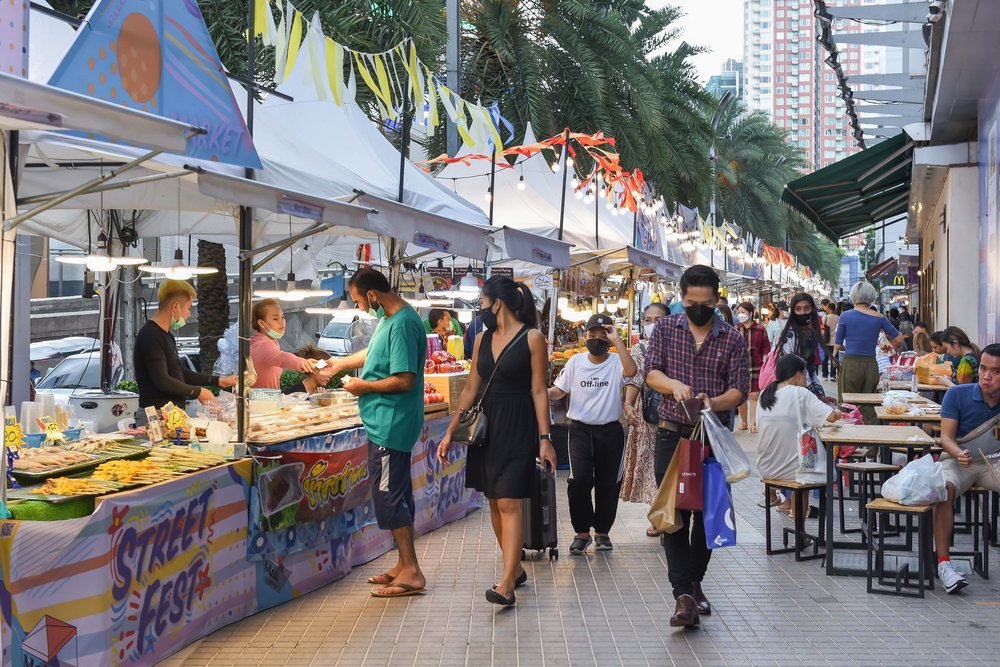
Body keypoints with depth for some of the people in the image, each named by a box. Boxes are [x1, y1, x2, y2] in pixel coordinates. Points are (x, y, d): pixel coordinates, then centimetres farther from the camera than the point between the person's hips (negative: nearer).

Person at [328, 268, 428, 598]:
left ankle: (411, 573, -2)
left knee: (389, 496, -7)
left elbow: (405, 381, -25)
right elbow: (375, 353, 30)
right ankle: (404, 565, 23)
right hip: (385, 423, 10)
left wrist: (364, 386, -12)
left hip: (390, 426, -10)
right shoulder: (389, 317, 12)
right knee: (397, 494, 15)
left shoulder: (402, 325, -20)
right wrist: (338, 364, 33)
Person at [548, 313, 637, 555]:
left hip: (610, 431, 0)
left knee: (608, 483, 8)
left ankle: (602, 531, 25)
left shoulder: (616, 362, -5)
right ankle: (582, 532, 4)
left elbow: (631, 370, -27)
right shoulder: (575, 362, 3)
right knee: (579, 481, -10)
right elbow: (558, 390, 8)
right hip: (580, 430, 1)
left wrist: (616, 340, -23)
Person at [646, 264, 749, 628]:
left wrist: (713, 402, -23)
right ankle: (684, 595, -9)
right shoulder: (666, 328, 5)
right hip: (672, 434, -1)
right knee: (674, 514, -8)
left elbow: (740, 389, -2)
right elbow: (651, 372, -2)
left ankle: (694, 581, 27)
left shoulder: (732, 338, 3)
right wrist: (675, 385, -23)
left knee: (708, 513, 9)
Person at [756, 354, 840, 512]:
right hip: (792, 469, -5)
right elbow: (831, 417, -18)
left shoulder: (765, 394, 2)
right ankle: (789, 503, 39)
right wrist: (837, 413, 6)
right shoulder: (800, 394, -12)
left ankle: (772, 497, 50)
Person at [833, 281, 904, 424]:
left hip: (850, 365, -2)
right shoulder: (878, 318, 2)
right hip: (871, 365, 3)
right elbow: (899, 338, 9)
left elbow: (837, 346, -1)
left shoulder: (846, 316, -4)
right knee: (868, 408, 10)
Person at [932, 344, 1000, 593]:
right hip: (958, 460, -2)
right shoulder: (957, 394, -8)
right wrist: (958, 454, -33)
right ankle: (944, 561, -33)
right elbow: (946, 437, -10)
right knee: (944, 487, -34)